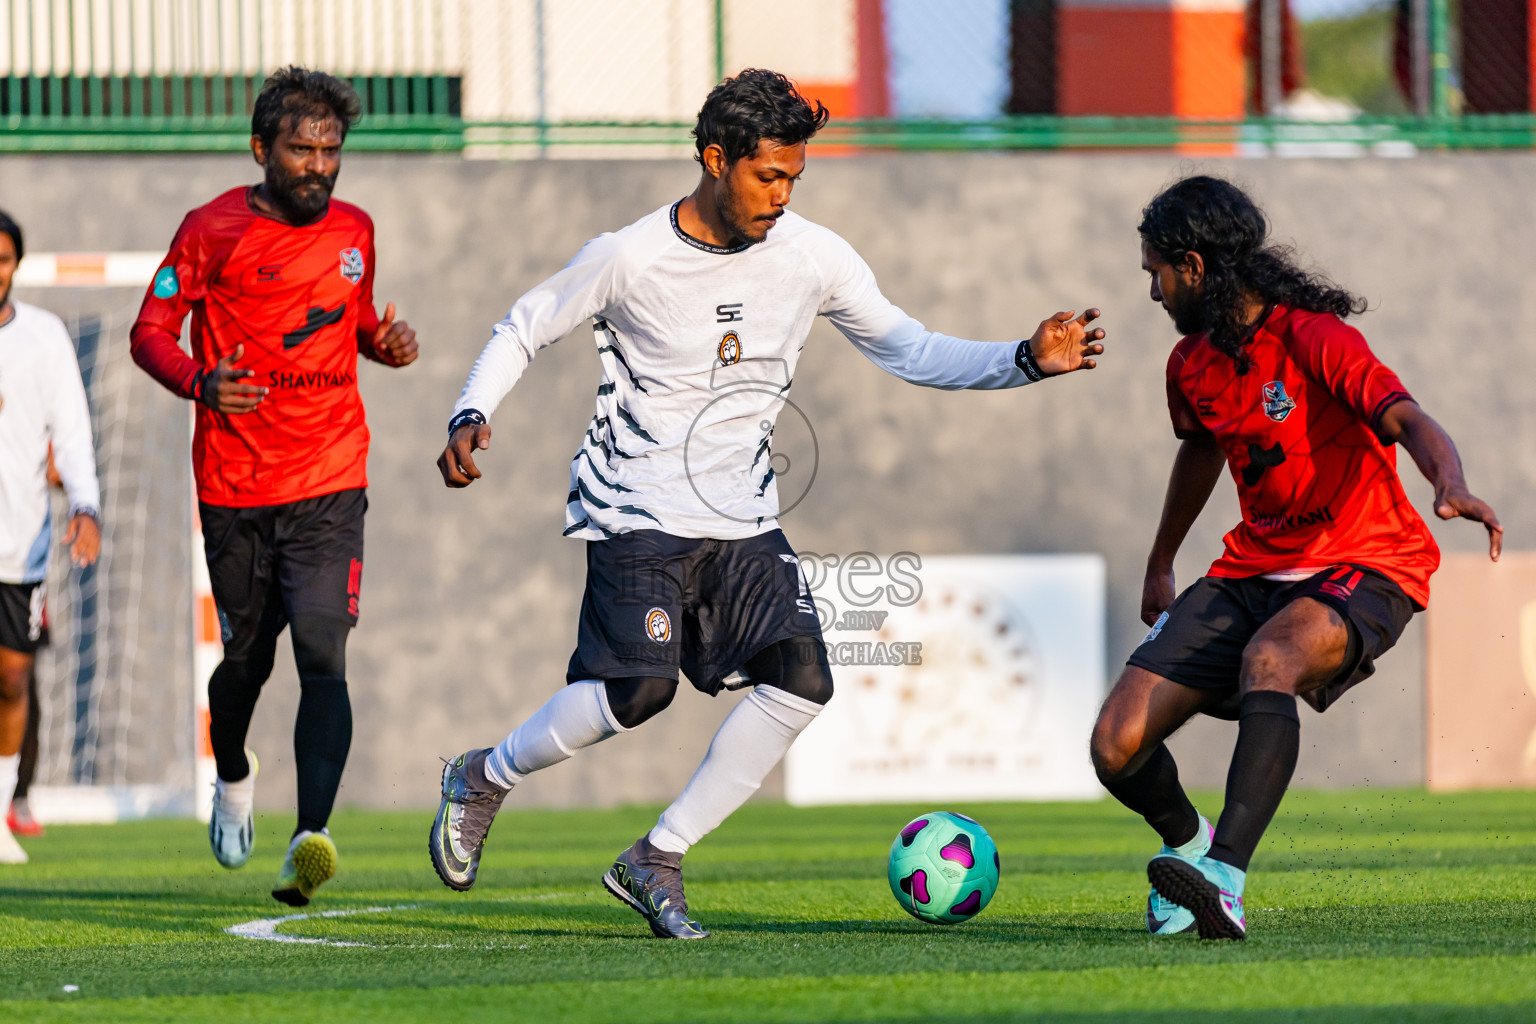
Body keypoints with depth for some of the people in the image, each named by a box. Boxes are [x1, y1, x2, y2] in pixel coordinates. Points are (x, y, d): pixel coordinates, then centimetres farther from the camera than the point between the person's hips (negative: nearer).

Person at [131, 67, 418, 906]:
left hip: (328, 487, 1)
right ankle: (232, 778, 44)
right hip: (235, 485, -1)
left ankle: (312, 837, -27)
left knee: (322, 658, -16)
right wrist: (201, 383, -20)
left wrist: (385, 342, 2)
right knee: (245, 660, 11)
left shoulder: (353, 232, 9)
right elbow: (150, 332, 0)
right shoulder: (213, 230, -2)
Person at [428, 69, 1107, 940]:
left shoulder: (814, 257, -1)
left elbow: (908, 350, 6)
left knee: (801, 680, -12)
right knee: (638, 689, -21)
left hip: (743, 520, 5)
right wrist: (471, 417, -14)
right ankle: (484, 780, 8)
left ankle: (657, 860, 0)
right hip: (638, 513, -5)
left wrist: (1028, 361, -7)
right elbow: (524, 331, 3)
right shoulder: (630, 258, -10)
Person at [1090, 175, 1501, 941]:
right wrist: (1159, 566, 41)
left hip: (1364, 569, -7)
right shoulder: (1192, 363, 7)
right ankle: (1186, 842, 26)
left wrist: (1451, 486, -53)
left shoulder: (1314, 338, -17)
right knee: (1118, 746, -8)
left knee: (1269, 657, -41)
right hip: (1253, 568, 7)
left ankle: (1224, 881, -51)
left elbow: (1408, 419, -31)